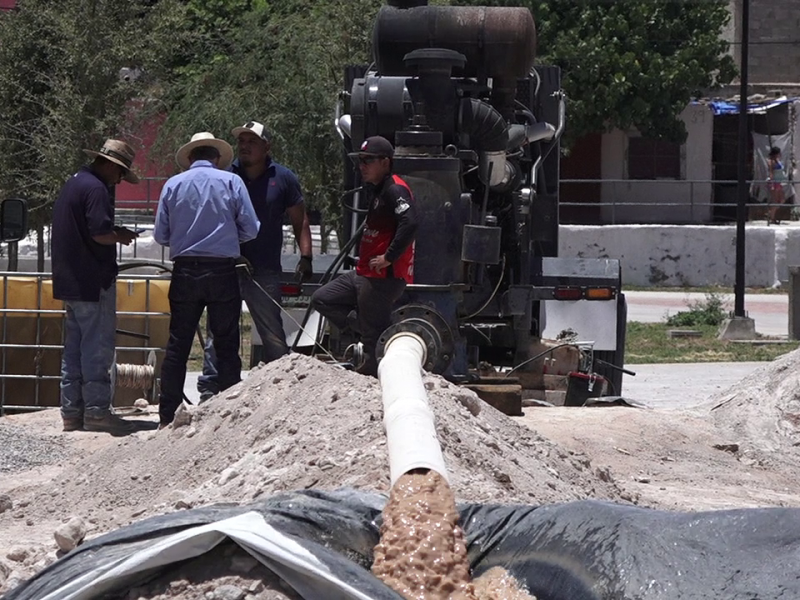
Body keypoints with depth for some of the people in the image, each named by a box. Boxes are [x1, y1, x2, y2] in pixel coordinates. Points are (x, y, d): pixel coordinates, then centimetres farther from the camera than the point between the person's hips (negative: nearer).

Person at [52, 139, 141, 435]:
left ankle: (72, 411, 13)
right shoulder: (95, 188, -15)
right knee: (98, 346, -6)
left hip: (69, 280, 10)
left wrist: (114, 233, 14)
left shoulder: (73, 184, 17)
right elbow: (100, 233, -23)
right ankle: (97, 410, -6)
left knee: (73, 348, 11)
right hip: (93, 281, -10)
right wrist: (120, 236, -5)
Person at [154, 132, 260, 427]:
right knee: (226, 347, 4)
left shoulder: (173, 184, 5)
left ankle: (167, 416, 7)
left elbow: (160, 234, 4)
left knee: (177, 346, 7)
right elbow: (250, 229, -3)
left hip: (185, 272, 2)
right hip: (222, 271, -2)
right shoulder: (231, 182, 0)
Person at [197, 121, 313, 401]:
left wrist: (305, 257, -3)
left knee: (274, 336, 5)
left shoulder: (283, 178, 5)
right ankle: (209, 388, -1)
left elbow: (299, 221, 9)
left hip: (265, 272, 0)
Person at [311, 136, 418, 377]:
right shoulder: (375, 190, 18)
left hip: (384, 278, -11)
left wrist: (389, 257, -25)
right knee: (323, 299, 14)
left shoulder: (395, 190, -15)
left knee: (376, 342, -6)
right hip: (364, 274, 11)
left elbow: (410, 223, -30)